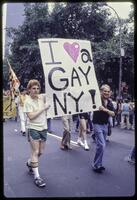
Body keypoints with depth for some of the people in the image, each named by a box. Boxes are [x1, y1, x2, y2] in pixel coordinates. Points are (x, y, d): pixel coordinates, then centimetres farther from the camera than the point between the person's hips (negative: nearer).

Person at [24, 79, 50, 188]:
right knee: (35, 152, -3)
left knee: (41, 152, 16)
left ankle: (30, 163, 45)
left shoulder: (42, 97, 0)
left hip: (43, 128, 6)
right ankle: (37, 177, 8)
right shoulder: (28, 101, -13)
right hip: (33, 129, -5)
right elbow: (31, 116, -21)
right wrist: (43, 108, -20)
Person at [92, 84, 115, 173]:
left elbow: (113, 114, -4)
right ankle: (96, 165, 1)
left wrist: (106, 110, -20)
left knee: (102, 145, 12)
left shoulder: (110, 103, 5)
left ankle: (99, 164, 25)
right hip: (98, 125, -7)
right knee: (101, 145, -12)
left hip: (105, 125, 7)